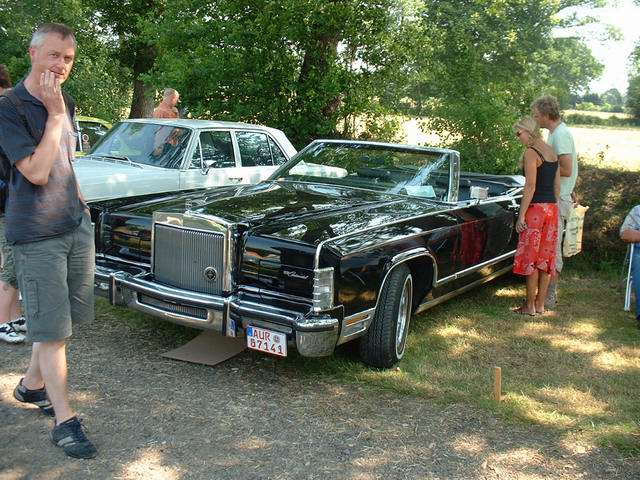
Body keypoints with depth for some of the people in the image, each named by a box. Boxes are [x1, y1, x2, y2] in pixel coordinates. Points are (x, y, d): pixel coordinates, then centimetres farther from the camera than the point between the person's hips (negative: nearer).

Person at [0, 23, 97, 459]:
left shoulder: (67, 103, 9)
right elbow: (38, 172, -22)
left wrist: (80, 205, 15)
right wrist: (55, 115, -18)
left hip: (77, 226, 7)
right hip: (37, 235, -7)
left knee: (65, 319, 15)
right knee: (52, 329, -2)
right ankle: (64, 420, 6)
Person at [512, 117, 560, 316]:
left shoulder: (531, 153, -12)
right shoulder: (552, 152, 13)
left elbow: (530, 186, -18)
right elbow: (557, 185, 15)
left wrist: (521, 215, -16)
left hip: (536, 208, -8)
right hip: (552, 208, 8)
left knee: (530, 257, 0)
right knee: (546, 257, 11)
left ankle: (530, 306, 5)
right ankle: (540, 304, 18)